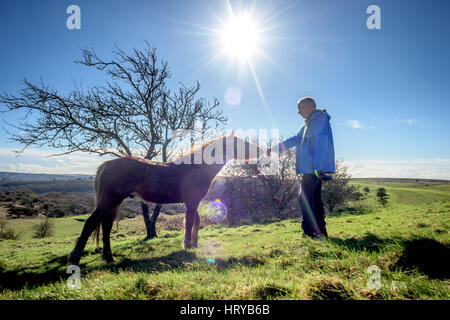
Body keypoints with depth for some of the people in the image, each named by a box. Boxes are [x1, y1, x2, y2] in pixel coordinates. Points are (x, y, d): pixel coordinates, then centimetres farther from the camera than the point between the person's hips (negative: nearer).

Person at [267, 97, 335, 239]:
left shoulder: (320, 119, -7)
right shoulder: (309, 123, 25)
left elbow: (322, 143, -19)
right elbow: (295, 140, 33)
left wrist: (318, 166, -26)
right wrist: (275, 148, 34)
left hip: (314, 169, -10)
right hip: (310, 169, 10)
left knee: (304, 199, -8)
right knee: (315, 200, 10)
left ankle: (310, 232, -3)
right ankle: (320, 232, 15)